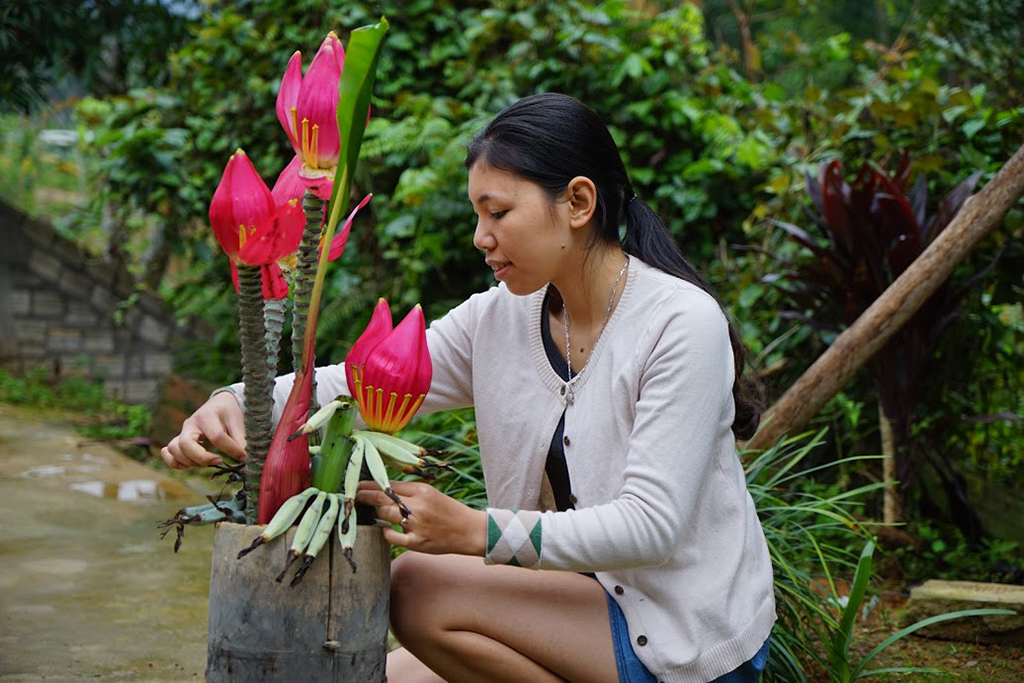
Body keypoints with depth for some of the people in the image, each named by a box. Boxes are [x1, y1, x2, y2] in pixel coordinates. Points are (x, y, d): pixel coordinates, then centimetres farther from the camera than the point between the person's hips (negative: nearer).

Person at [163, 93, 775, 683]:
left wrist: (476, 532, -32)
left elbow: (650, 525, -24)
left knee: (422, 585, -20)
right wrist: (235, 404, -21)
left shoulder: (683, 323, -18)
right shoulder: (500, 319, 2)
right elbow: (357, 383, -3)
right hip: (583, 599, 6)